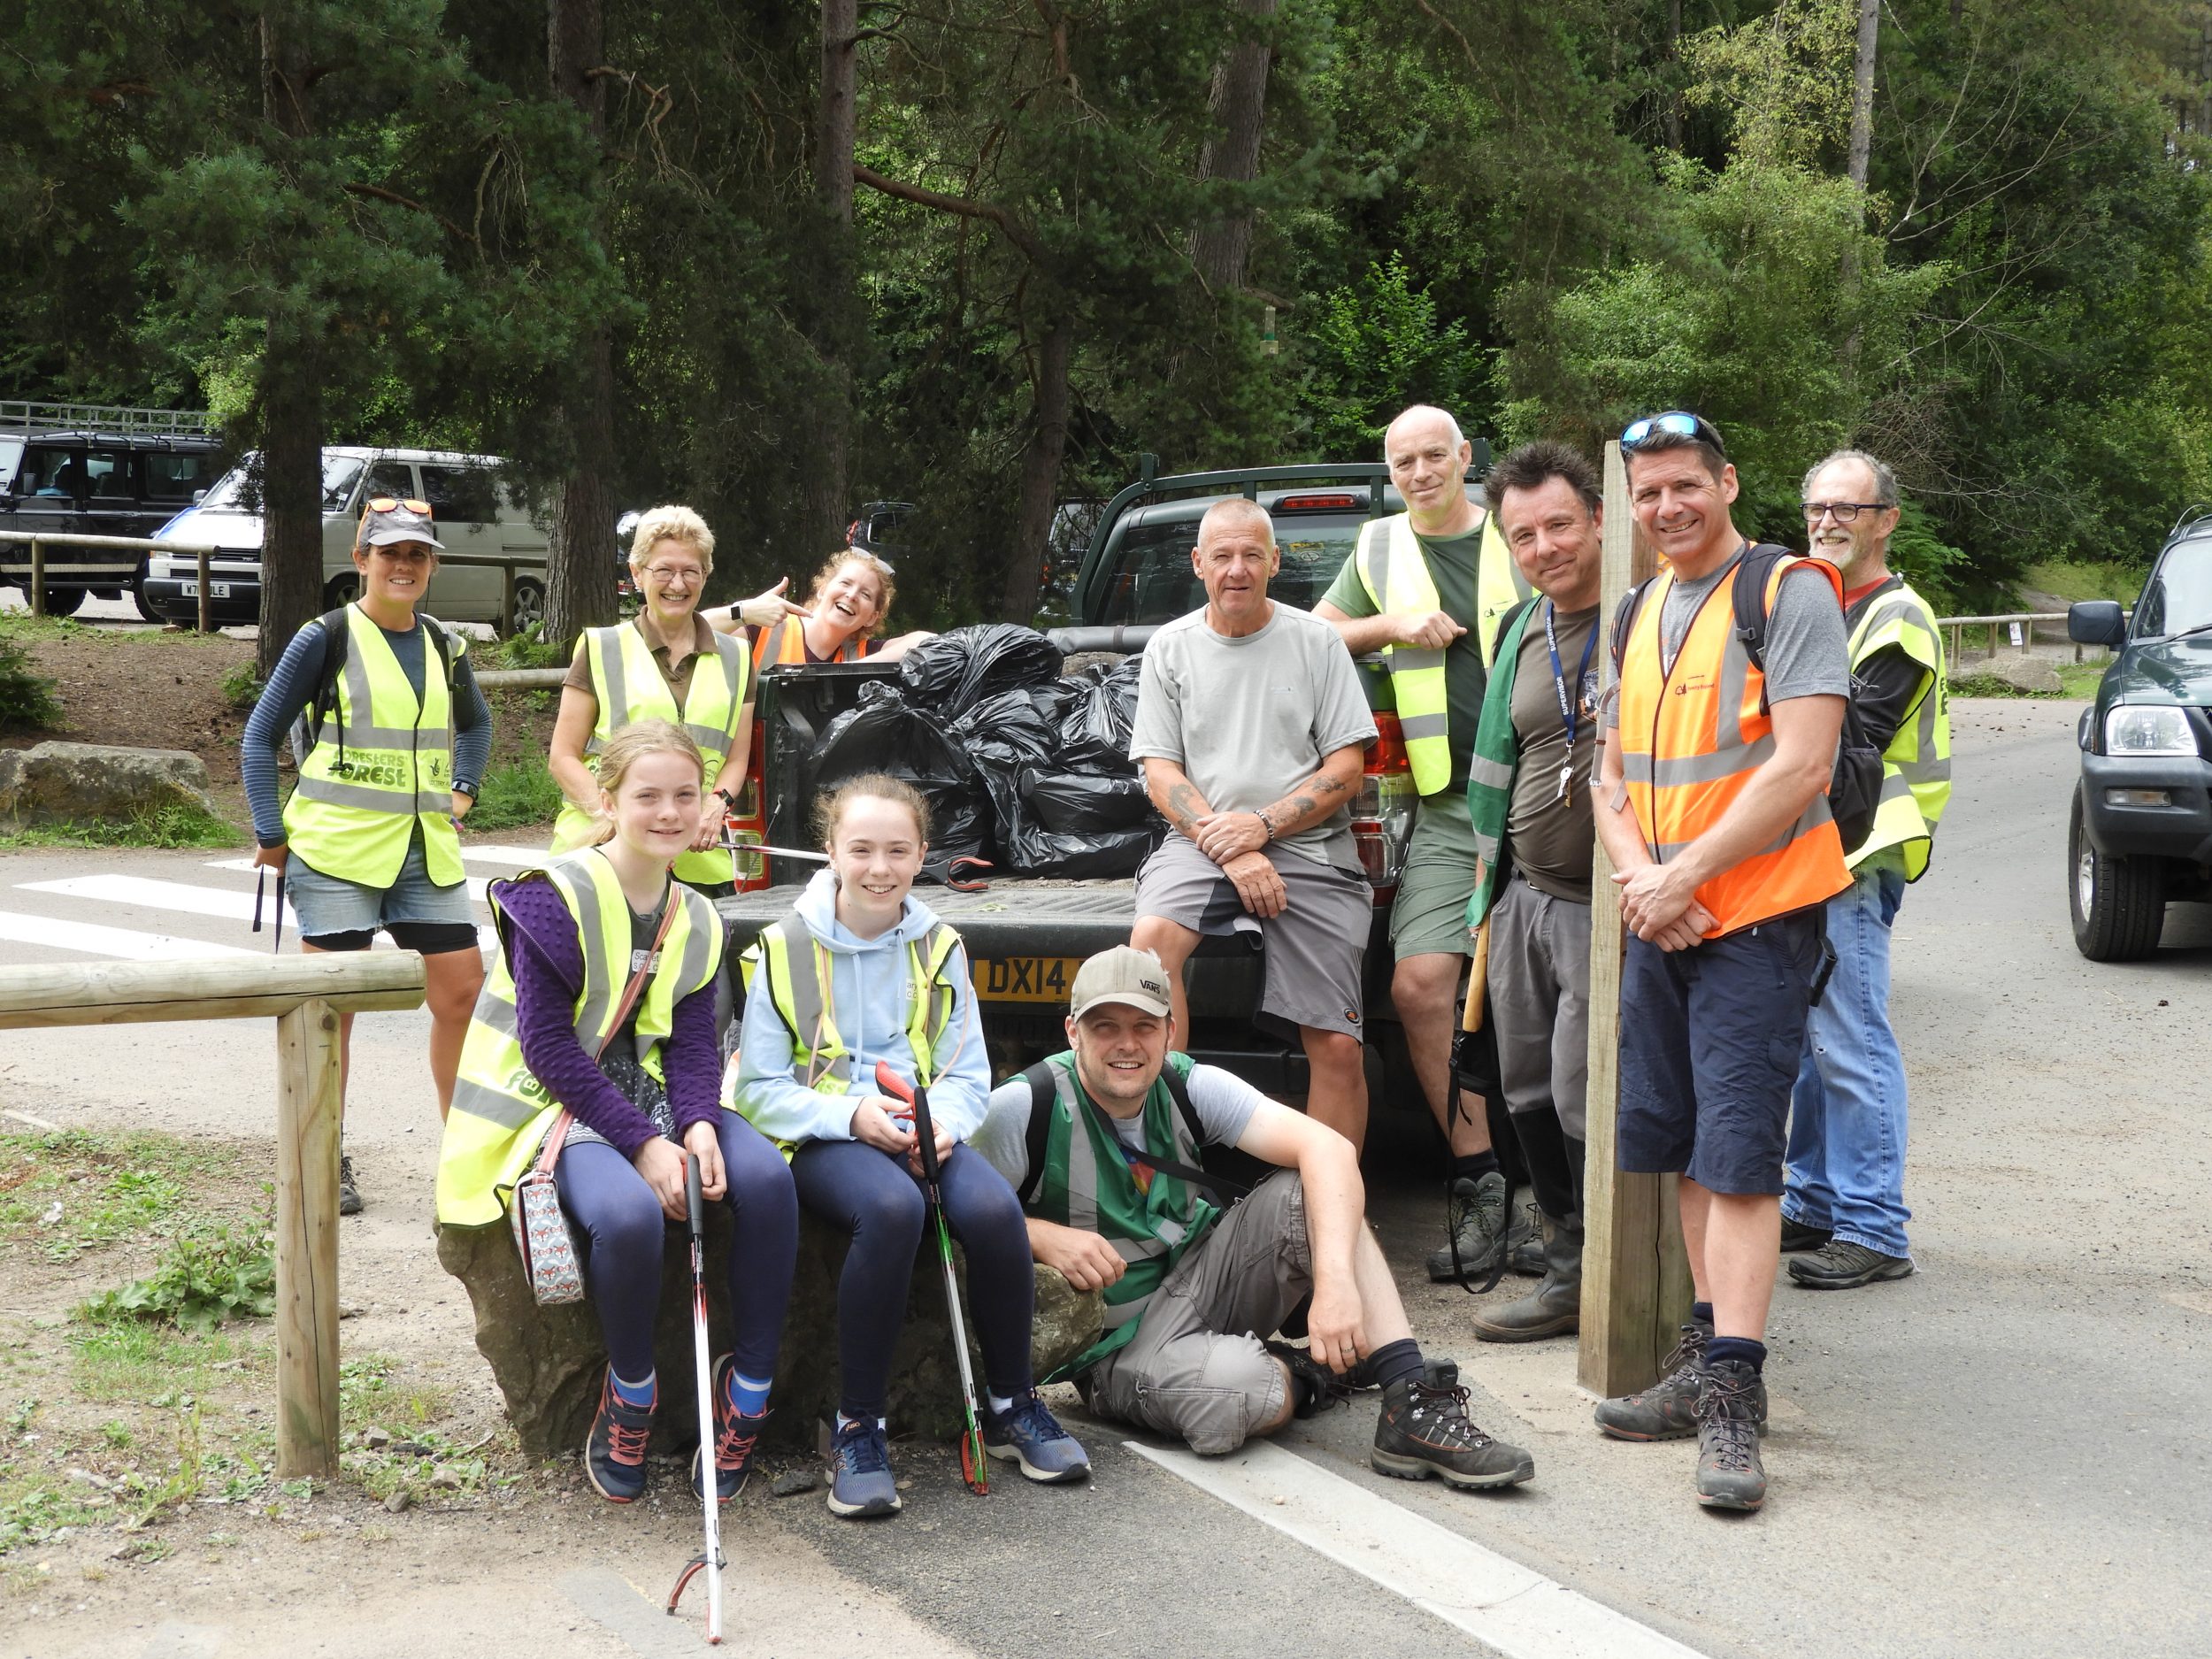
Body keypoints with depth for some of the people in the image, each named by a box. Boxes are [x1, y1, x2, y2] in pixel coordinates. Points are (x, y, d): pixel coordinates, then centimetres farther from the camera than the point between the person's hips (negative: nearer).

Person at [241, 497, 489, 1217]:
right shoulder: (327, 639, -5)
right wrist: (270, 835, -6)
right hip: (337, 851, -5)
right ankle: (326, 1163, 11)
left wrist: (461, 789, 14)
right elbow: (260, 736, -1)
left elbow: (475, 724, 28)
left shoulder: (444, 646, 9)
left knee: (462, 994, 3)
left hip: (426, 851, 5)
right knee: (331, 1004, 1)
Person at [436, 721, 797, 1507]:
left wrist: (698, 1125, -18)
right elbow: (548, 1046, -16)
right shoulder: (555, 898, -13)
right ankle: (629, 1393, -8)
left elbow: (693, 1041, 4)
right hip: (560, 1105, -6)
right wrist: (642, 1144, -22)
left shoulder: (695, 919, 9)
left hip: (649, 1094, 6)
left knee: (767, 1176, -23)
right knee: (629, 1212, -36)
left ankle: (749, 1386, -9)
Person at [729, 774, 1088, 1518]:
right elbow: (759, 1089, -1)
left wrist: (943, 1121, -12)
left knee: (993, 1206, -30)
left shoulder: (938, 948, 11)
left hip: (921, 1130, 3)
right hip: (821, 1140, -3)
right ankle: (857, 1428, -24)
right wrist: (852, 1114, -17)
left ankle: (1012, 1406, -6)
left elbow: (968, 1073, 12)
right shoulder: (786, 948, 0)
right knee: (892, 1206, -38)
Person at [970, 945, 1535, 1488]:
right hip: (1117, 1340, -5)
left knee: (1307, 1194, -20)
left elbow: (1328, 1148, -18)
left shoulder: (1189, 1087, -7)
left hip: (1198, 1279, 5)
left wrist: (1335, 1279, -34)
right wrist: (1040, 1236, -34)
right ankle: (1312, 1375, 0)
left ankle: (1414, 1408, -22)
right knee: (1234, 1392, -37)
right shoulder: (1025, 1109, -16)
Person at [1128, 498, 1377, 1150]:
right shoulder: (1169, 648, 10)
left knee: (1336, 1046, -10)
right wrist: (1230, 849, -11)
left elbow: (1346, 769, 3)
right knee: (1149, 940, -30)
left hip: (1310, 850, 0)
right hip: (1201, 842, 1)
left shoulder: (1316, 642, 7)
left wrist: (1263, 826, -11)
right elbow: (1160, 772, 4)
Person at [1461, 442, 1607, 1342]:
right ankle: (1570, 1268, 24)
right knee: (1530, 1095, 12)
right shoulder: (1521, 631, 14)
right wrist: (1488, 883, 22)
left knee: (1584, 1100, -6)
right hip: (1527, 898, 8)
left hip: (1607, 905, -8)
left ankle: (1586, 1285, 9)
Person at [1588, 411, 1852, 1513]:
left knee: (1739, 1150, -9)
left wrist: (1684, 877, -16)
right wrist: (1637, 878, -5)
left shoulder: (1789, 595, -8)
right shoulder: (1638, 617, 15)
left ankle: (1732, 1394, -8)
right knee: (1685, 1148, 11)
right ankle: (1706, 1361, 20)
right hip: (1660, 922, 7)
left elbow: (1800, 769, -16)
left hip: (1758, 915, -7)